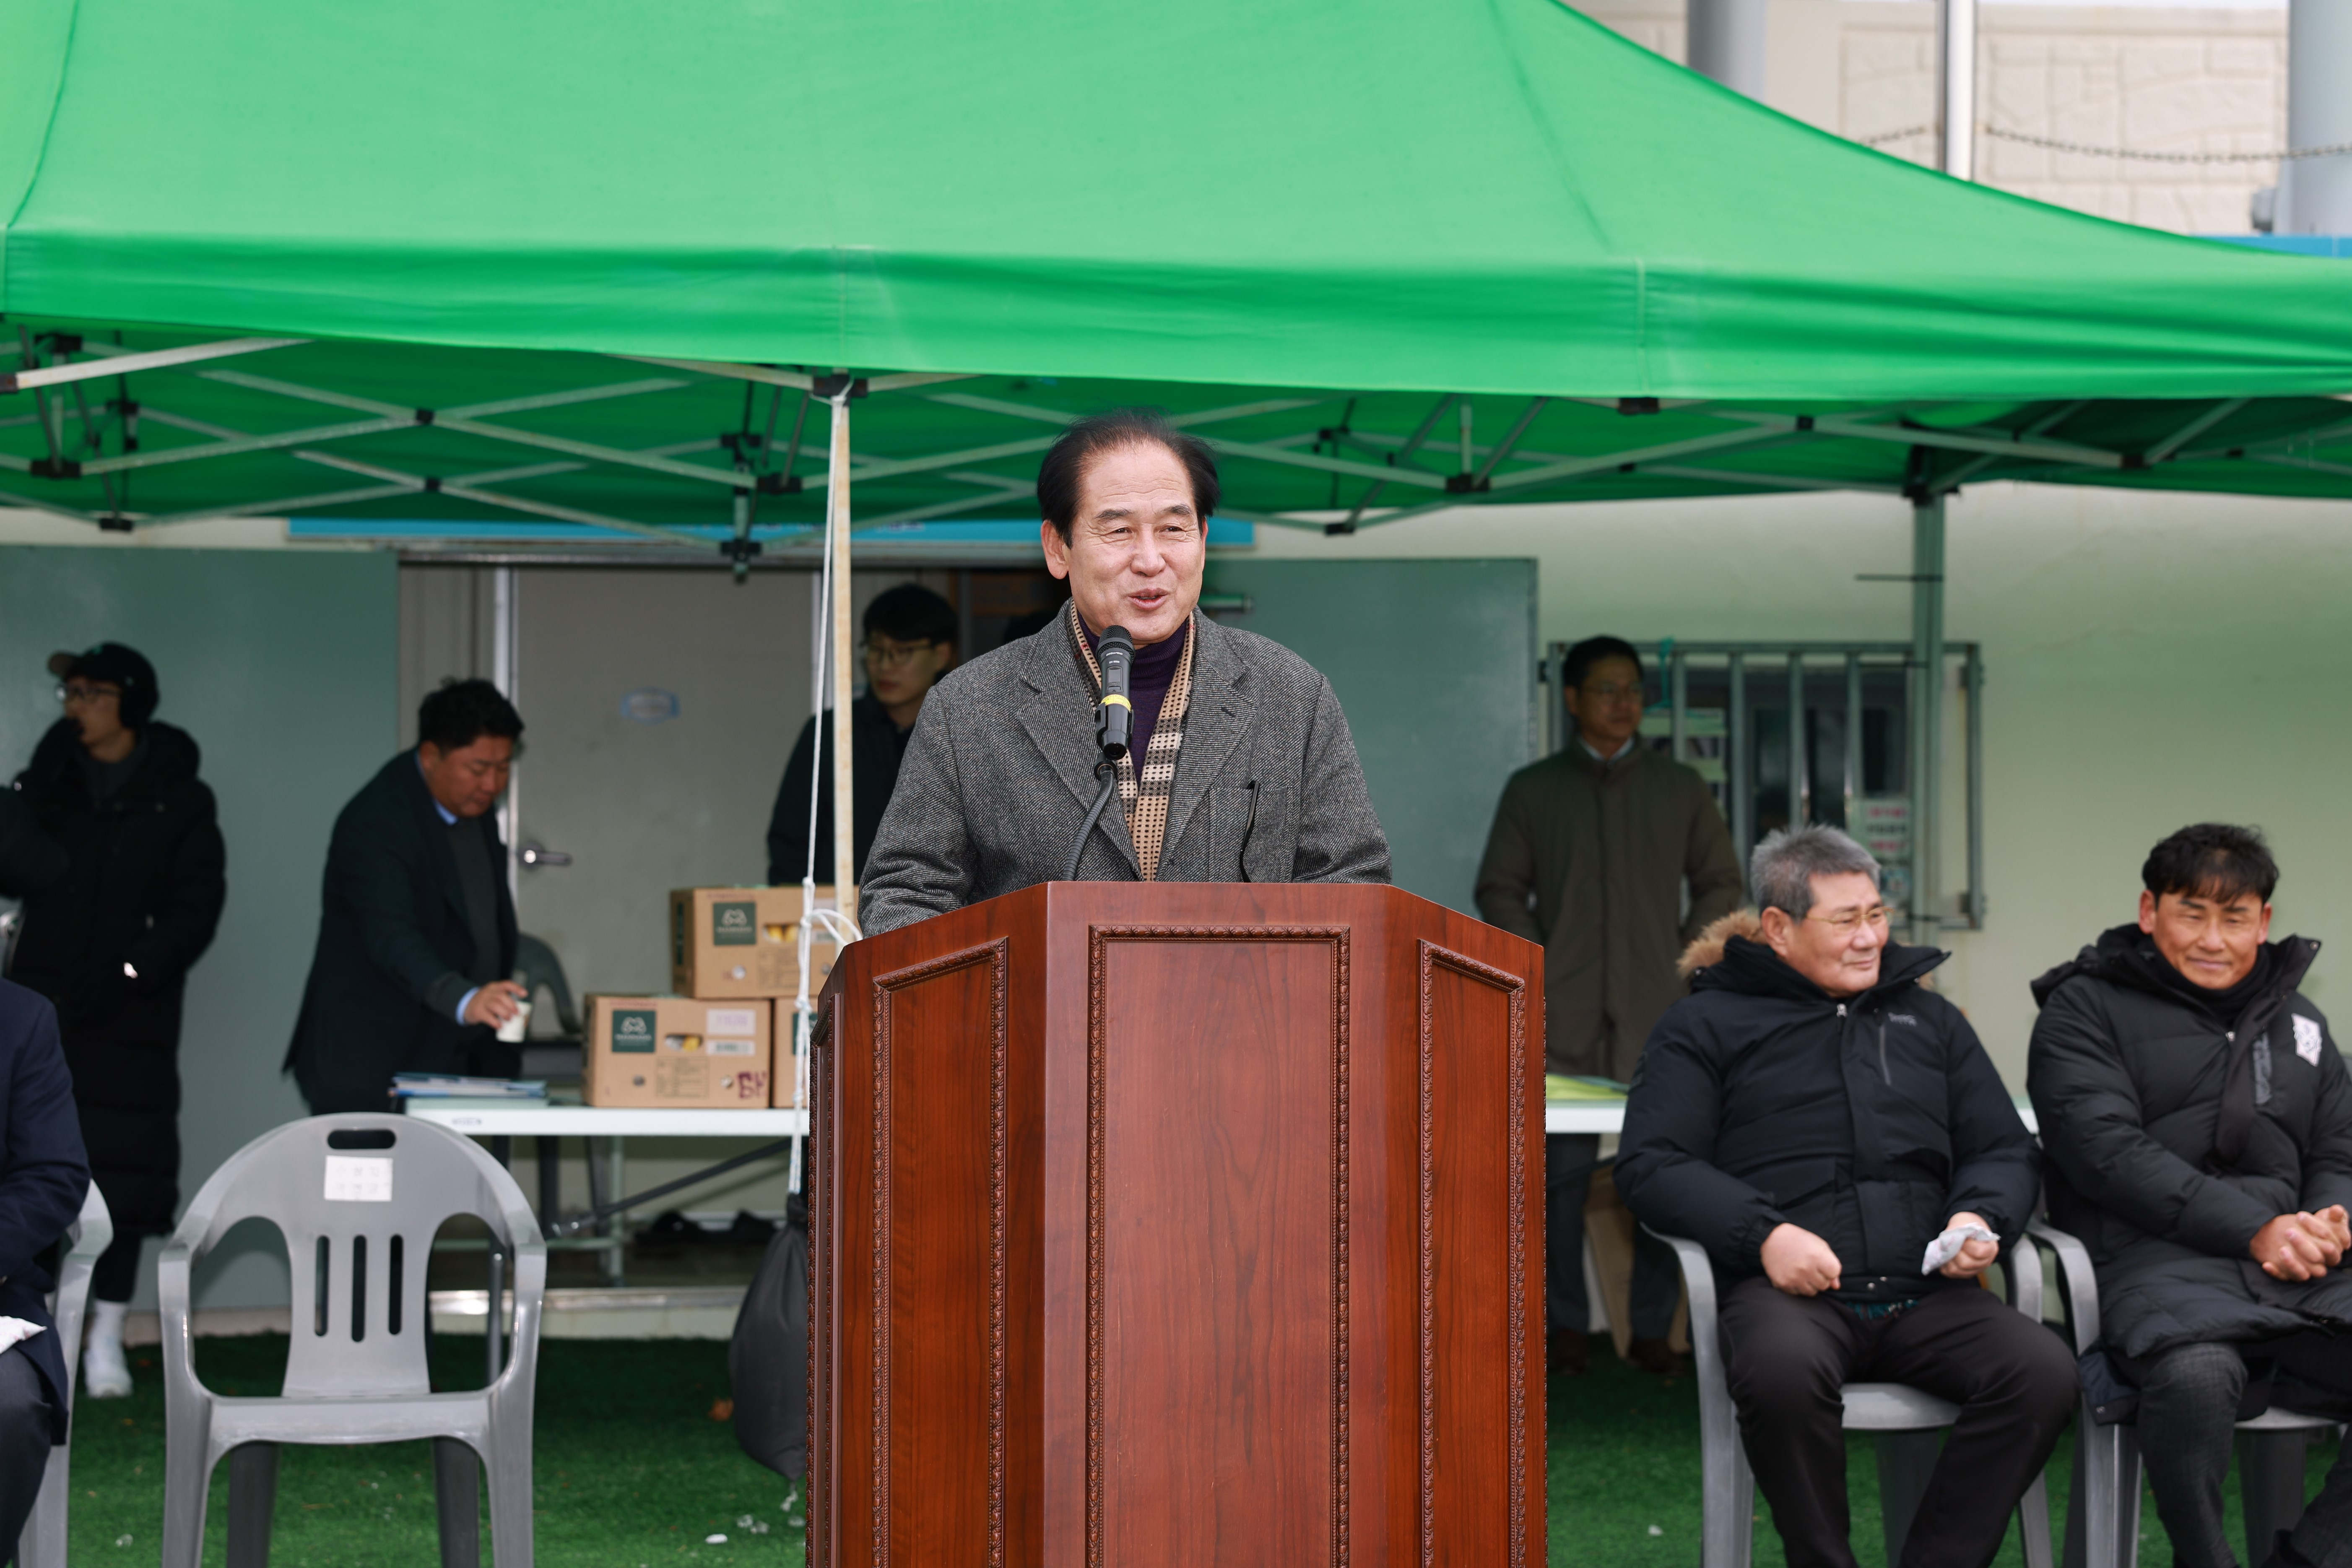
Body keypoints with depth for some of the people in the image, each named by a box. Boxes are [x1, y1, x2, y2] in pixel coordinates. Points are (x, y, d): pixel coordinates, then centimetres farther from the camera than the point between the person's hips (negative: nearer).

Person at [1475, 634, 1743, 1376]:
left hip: (1659, 1012, 0)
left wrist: (1686, 961, 2)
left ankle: (1652, 1329, 3)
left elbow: (1720, 883, 15)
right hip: (1565, 1014, 0)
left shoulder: (1681, 788, 14)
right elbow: (1500, 889, 11)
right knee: (1562, 1170, -4)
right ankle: (1566, 1325, 4)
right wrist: (1533, 974, -1)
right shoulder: (1532, 790, 12)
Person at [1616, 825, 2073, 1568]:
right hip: (1786, 1287, -4)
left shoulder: (1929, 1019, 26)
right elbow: (1651, 1165, 3)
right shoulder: (1706, 1024, 13)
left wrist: (1981, 1219, 1)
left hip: (1925, 1294, 4)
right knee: (1783, 1369, -39)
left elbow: (2006, 1150, 25)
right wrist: (1763, 1233, -14)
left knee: (2044, 1371, -26)